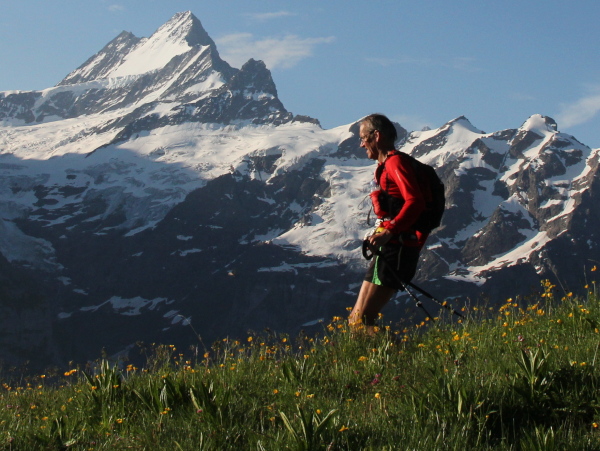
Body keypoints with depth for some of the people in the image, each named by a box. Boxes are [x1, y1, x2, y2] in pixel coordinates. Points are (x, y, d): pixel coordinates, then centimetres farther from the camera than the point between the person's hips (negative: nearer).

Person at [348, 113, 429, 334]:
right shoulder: (385, 166, 21)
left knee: (362, 319, -14)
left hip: (396, 249, -10)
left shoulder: (395, 162, -9)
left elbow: (415, 201, -23)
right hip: (389, 249, 10)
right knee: (355, 318, 9)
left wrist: (389, 232, -32)